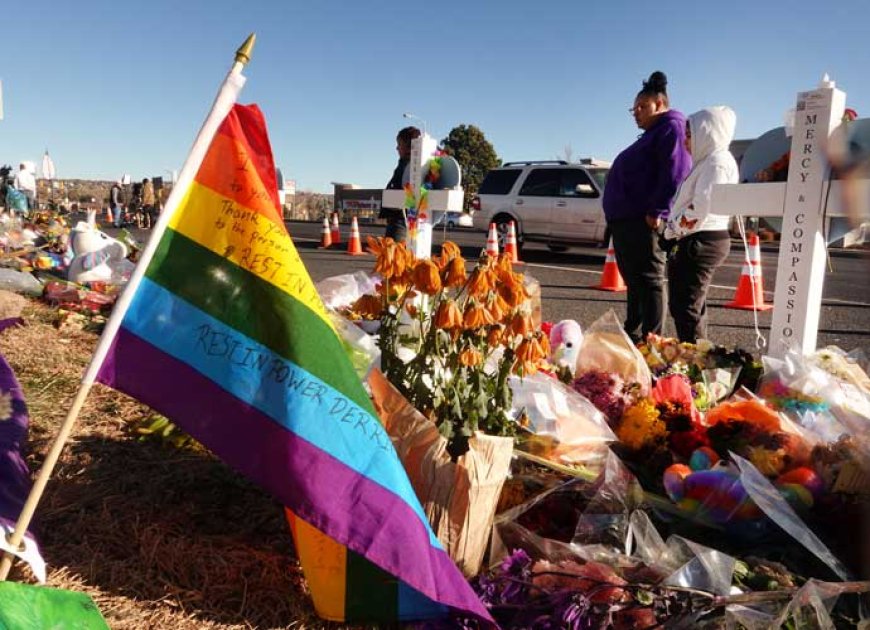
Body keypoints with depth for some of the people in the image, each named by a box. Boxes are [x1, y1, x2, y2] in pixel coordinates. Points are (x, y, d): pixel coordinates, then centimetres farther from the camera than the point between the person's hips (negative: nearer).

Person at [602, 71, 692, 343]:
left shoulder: (671, 127, -5)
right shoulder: (653, 134, 27)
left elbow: (675, 172, -19)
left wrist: (658, 211, -25)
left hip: (643, 221, -11)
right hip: (625, 220, 11)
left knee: (648, 279, -10)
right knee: (635, 280, 14)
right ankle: (632, 338, 22)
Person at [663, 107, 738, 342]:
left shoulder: (718, 161, -13)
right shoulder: (708, 160, 20)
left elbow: (700, 207, -23)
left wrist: (673, 231, -12)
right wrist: (674, 232, 13)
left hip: (701, 242, -11)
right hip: (697, 241, 11)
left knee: (686, 309, -10)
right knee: (681, 305, 15)